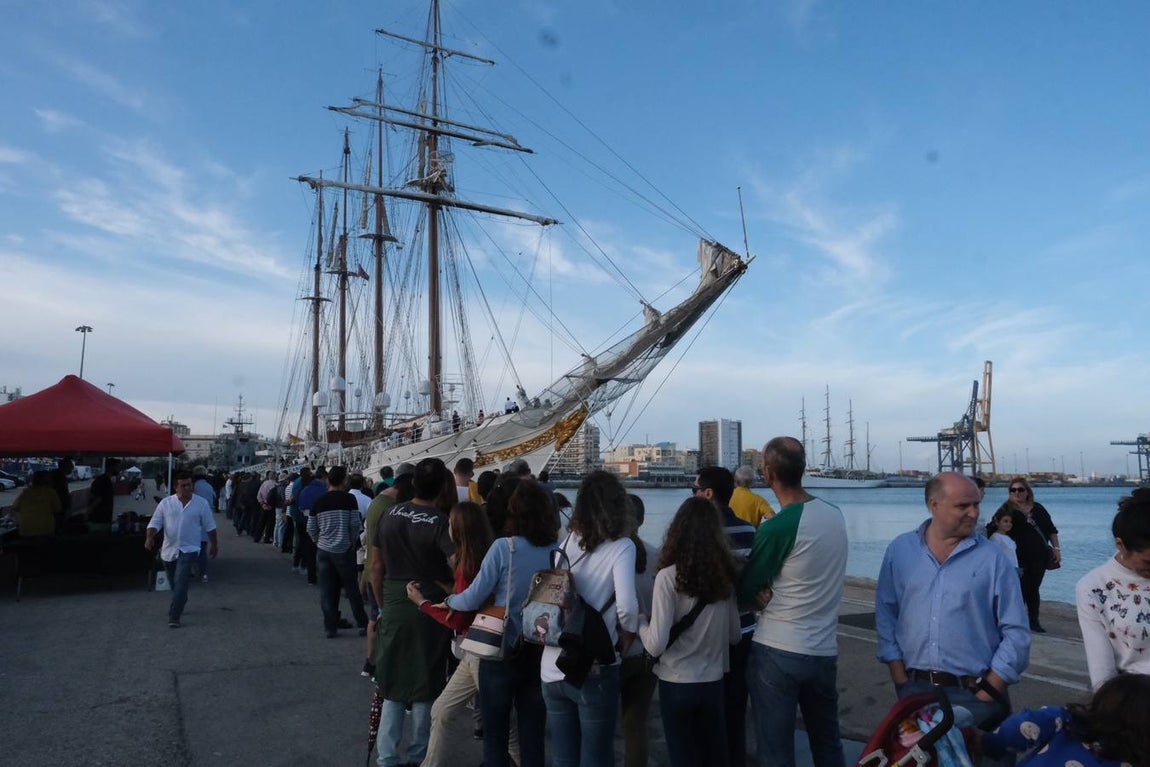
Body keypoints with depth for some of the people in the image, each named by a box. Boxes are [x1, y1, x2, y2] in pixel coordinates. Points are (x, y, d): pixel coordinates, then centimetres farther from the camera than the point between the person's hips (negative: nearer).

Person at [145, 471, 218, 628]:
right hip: (169, 550, 3)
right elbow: (155, 523, -2)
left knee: (180, 583, -16)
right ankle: (180, 605, 44)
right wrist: (149, 537, -20)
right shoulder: (165, 503, -1)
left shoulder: (201, 504, -4)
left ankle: (174, 617, -11)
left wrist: (214, 545, 10)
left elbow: (210, 527, 4)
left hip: (189, 549, -3)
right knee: (174, 583, 19)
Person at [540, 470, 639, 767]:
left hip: (553, 667, 5)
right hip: (593, 670, -4)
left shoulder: (566, 543, 5)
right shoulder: (621, 546, -9)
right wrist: (627, 635, -3)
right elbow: (627, 605, -21)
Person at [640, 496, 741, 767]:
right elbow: (735, 635, 8)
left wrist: (640, 621, -2)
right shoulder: (725, 576, -4)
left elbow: (656, 645, -20)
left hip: (677, 684, -4)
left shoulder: (669, 576, -19)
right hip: (713, 682, 4)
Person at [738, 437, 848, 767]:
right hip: (825, 651, 6)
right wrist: (774, 593, -5)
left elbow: (745, 593, -9)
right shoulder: (835, 515, 1)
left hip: (777, 653, -6)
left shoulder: (776, 528, -20)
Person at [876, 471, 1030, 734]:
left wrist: (988, 692, -8)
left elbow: (1016, 632, -3)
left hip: (974, 694, -1)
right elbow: (885, 614, 4)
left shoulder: (993, 558, -4)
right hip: (915, 690, 2)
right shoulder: (900, 550, 0)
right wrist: (900, 679, -1)